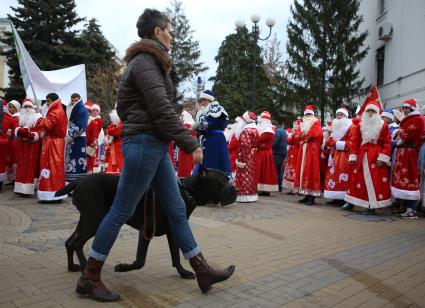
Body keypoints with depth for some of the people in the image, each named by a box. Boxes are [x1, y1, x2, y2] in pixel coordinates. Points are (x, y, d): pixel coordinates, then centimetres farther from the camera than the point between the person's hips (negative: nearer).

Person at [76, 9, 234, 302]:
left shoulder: (149, 62, 20)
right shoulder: (145, 61, -9)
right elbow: (162, 110, -19)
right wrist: (190, 143, -15)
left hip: (155, 146, 10)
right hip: (145, 143, -10)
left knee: (177, 210, 9)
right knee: (121, 212, -2)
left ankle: (203, 271, 17)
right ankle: (89, 278, 13)